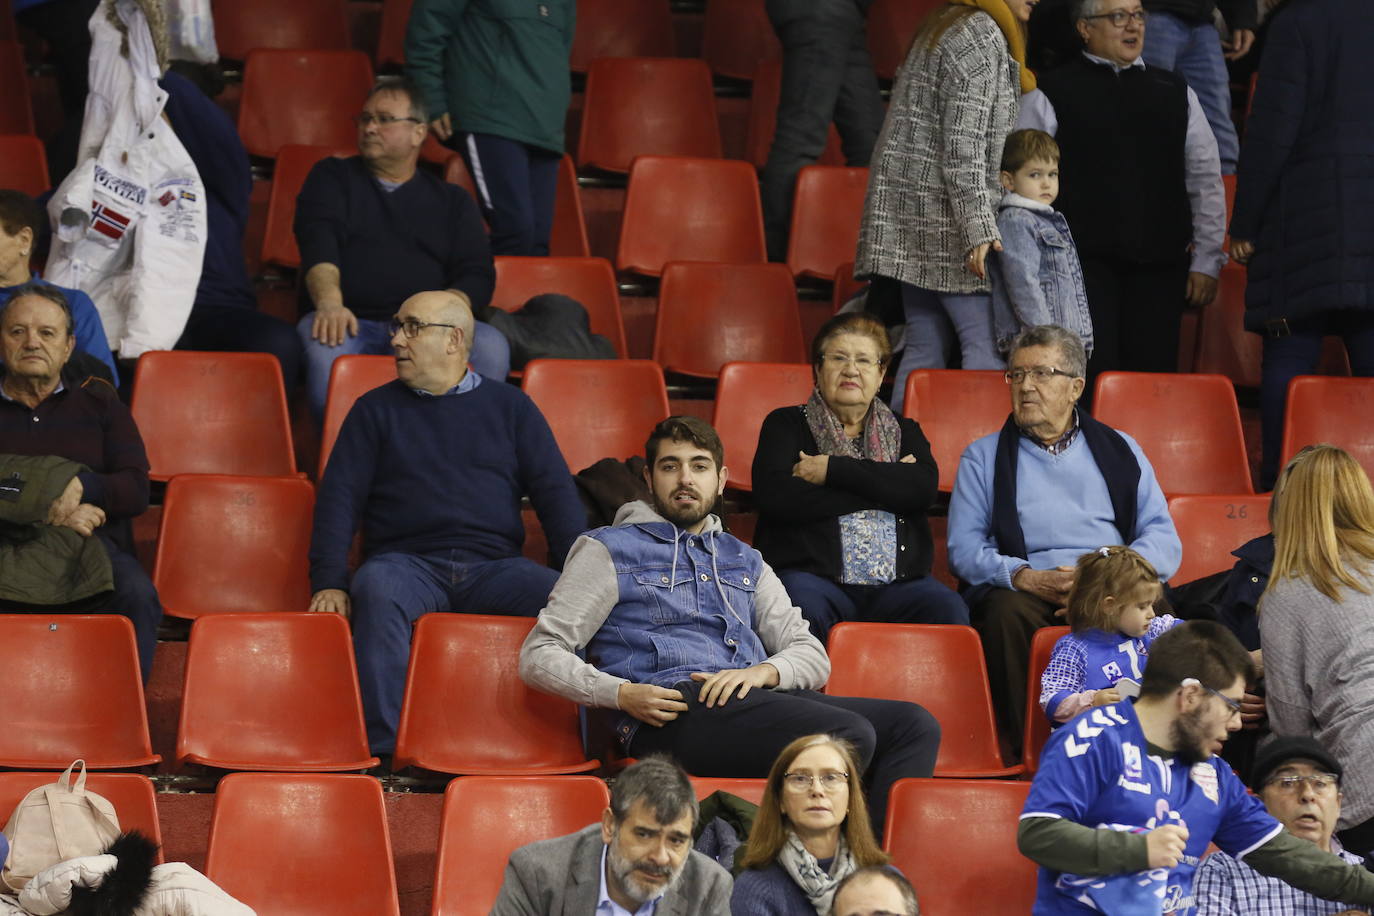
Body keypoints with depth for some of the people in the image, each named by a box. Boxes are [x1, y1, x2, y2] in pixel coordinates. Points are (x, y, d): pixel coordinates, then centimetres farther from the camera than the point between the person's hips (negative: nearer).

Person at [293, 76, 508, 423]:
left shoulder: (452, 201, 24)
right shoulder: (332, 178, 21)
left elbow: (478, 275, 12)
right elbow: (319, 242, 1)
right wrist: (329, 301, -22)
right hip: (352, 321, -1)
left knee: (489, 345, -31)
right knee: (322, 343, -38)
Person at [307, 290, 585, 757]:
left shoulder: (510, 407, 19)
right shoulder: (375, 411, 18)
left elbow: (555, 493, 12)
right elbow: (339, 496, 9)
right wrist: (330, 582, -8)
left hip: (493, 566, 1)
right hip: (408, 563, -1)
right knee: (376, 587, -37)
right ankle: (382, 747, -44)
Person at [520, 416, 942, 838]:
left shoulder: (744, 561, 30)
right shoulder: (610, 550, 15)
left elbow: (812, 656, 23)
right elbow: (538, 656, 6)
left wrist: (764, 671, -2)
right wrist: (622, 694, -12)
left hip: (752, 699, 7)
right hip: (676, 710, -6)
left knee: (914, 724, -17)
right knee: (849, 735, -30)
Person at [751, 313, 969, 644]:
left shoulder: (904, 432, 23)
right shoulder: (786, 425, 14)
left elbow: (923, 487, 0)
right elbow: (774, 497, -6)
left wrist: (832, 470, -4)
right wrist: (881, 485, -1)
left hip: (897, 582, 2)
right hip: (816, 576, -2)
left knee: (948, 610, -29)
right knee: (802, 604, -37)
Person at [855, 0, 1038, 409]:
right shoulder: (982, 37, -12)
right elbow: (963, 144, -18)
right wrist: (979, 228, -22)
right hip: (945, 212, -10)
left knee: (925, 344, 7)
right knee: (987, 343, -12)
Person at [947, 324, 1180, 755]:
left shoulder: (1120, 450, 23)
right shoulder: (984, 457, 21)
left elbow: (1165, 541, 10)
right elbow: (964, 549, 6)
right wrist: (1026, 577, -14)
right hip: (1024, 590, 0)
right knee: (1006, 611, -36)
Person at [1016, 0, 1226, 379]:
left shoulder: (1175, 93, 17)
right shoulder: (1050, 95, 5)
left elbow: (1205, 180, 16)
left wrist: (1206, 262, 9)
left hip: (1159, 266, 3)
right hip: (1084, 262, -3)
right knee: (1091, 378, -13)